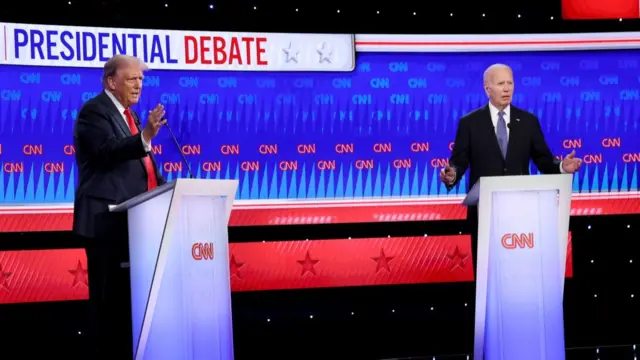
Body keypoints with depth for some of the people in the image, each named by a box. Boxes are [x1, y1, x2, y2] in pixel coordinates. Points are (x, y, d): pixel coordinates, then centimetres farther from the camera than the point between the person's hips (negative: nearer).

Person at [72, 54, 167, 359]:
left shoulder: (128, 115, 20)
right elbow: (108, 152, -25)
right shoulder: (94, 111, -8)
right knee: (109, 296, -7)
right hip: (107, 219, -9)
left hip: (131, 220, 9)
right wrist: (145, 137, -39)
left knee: (129, 295, 11)